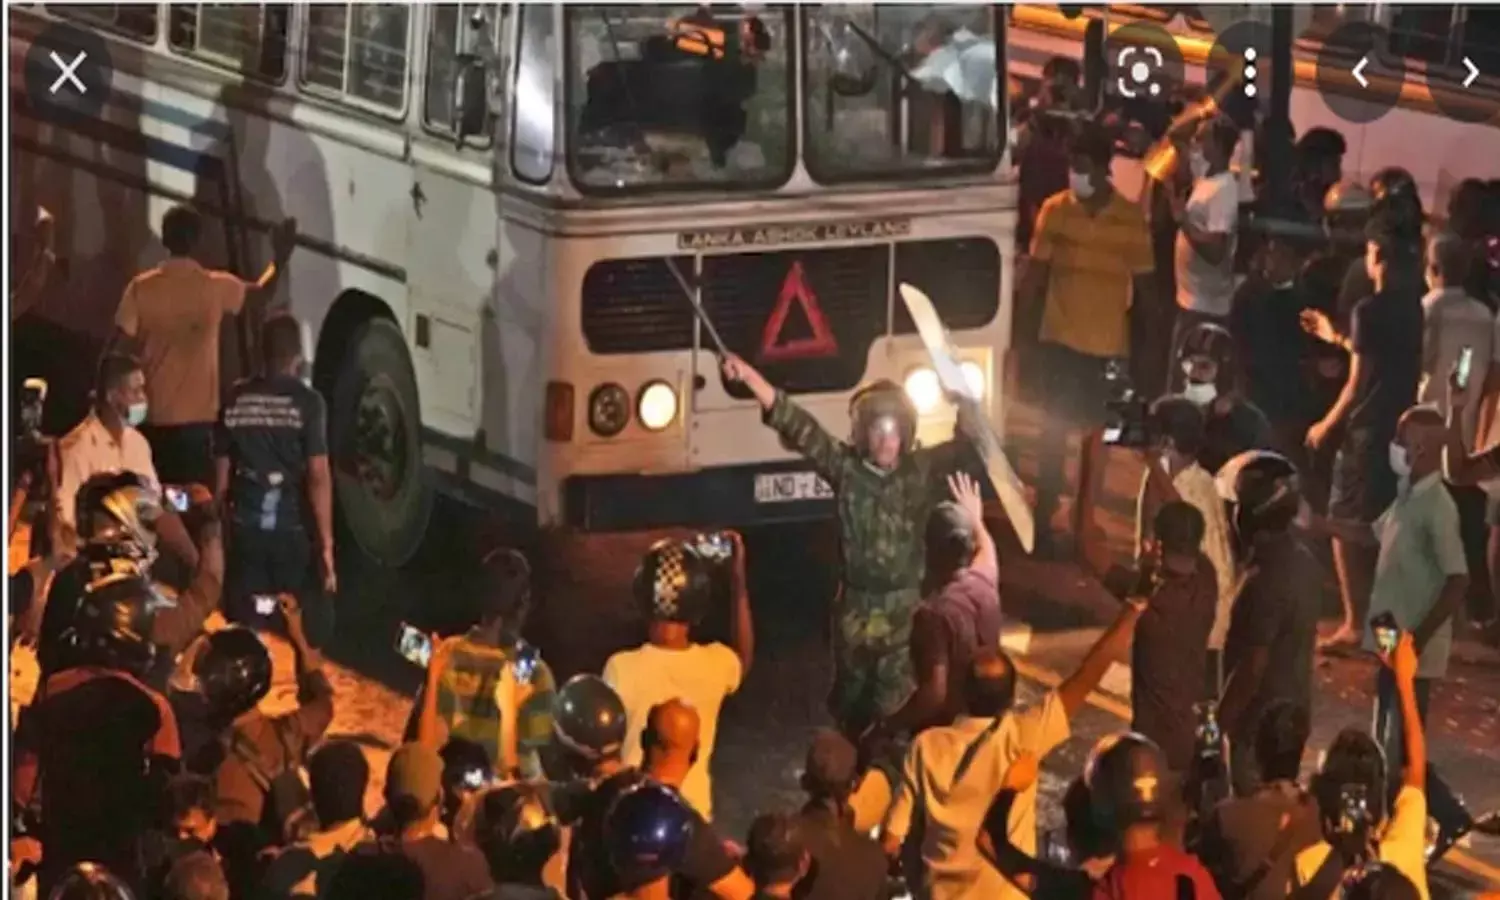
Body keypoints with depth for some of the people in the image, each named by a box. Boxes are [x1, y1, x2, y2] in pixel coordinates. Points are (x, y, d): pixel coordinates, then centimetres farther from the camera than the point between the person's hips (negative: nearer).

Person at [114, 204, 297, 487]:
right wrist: (280, 258, 34)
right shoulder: (217, 287, -2)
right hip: (197, 419, -1)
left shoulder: (141, 288, -4)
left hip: (152, 418, 1)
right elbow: (259, 298, 19)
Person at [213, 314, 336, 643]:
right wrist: (326, 544, -11)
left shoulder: (234, 401, 3)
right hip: (294, 532, -3)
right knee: (307, 637, 4)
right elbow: (318, 477, -13)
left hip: (245, 532, 4)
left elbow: (221, 477, 6)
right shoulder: (306, 402, -8)